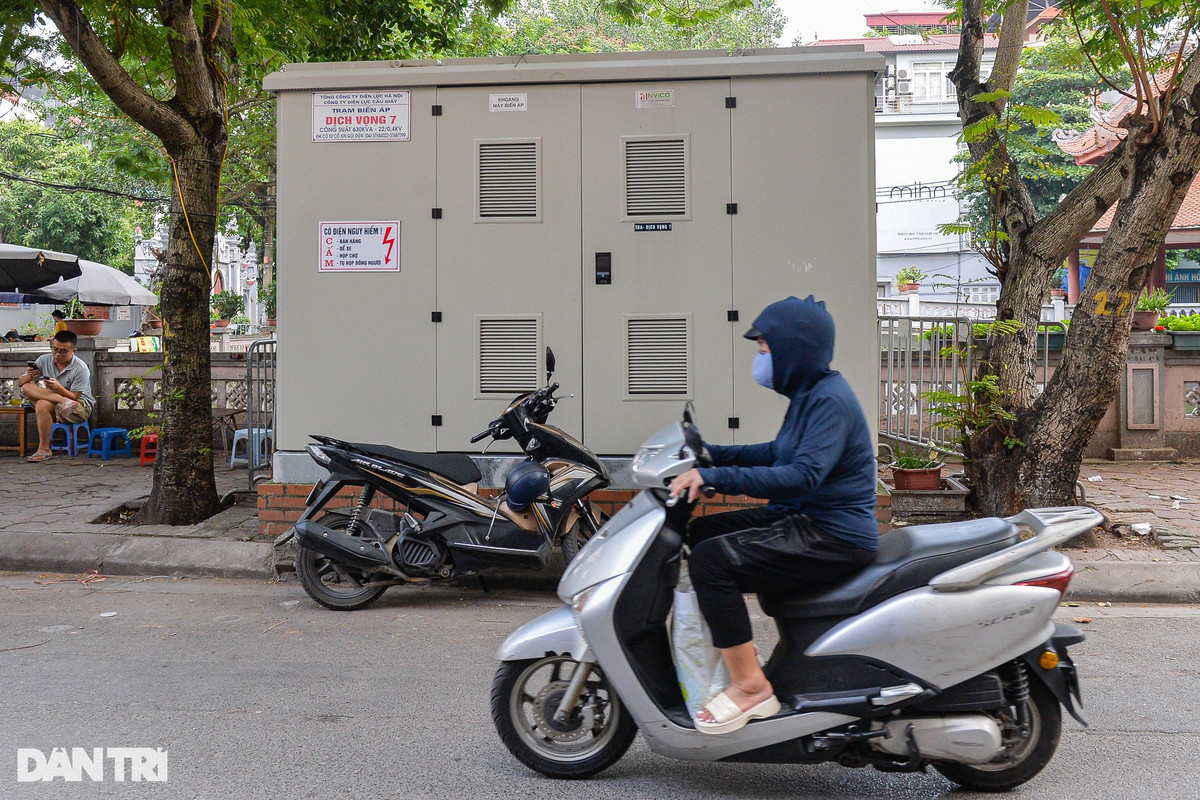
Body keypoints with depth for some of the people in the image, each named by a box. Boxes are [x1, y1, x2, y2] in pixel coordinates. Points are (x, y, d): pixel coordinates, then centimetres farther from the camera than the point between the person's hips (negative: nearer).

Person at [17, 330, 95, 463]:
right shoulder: (44, 360, 1)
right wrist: (29, 376, -22)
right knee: (27, 387, -17)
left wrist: (58, 388, -32)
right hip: (53, 407, 6)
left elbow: (74, 397, -14)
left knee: (43, 404, -34)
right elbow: (20, 383, 2)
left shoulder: (80, 369, -14)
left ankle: (44, 449, -28)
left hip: (81, 407, -6)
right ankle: (64, 402, -33)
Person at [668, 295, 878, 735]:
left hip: (834, 536, -11)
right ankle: (739, 650, 20)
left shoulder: (830, 401, -18)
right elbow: (778, 453, 25)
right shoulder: (808, 393, 14)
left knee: (711, 560, -22)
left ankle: (751, 686, -14)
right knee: (699, 532, 14)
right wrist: (712, 454, 15)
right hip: (805, 519, 11)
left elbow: (803, 476, -30)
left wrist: (714, 477, -32)